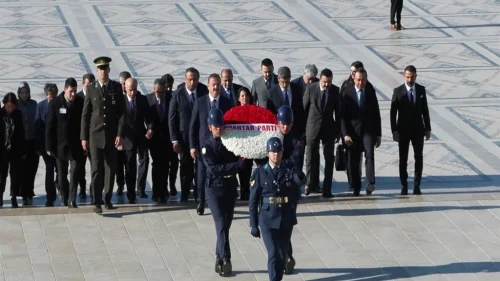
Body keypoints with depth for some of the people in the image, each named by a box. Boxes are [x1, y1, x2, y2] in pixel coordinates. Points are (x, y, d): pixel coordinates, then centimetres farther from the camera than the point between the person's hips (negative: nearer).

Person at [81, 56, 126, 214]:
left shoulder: (117, 88, 3)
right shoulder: (91, 89, 3)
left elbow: (122, 112, 1)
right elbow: (85, 115, 4)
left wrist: (120, 134, -8)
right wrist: (84, 137, 0)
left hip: (112, 135, 1)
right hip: (95, 135, -1)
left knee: (110, 169, 7)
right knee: (97, 169, -7)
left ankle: (108, 199, 19)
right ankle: (97, 202, -8)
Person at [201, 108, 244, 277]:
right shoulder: (207, 145, -9)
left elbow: (239, 159, 11)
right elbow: (213, 169, -19)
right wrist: (238, 164, -24)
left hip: (230, 187, 5)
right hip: (215, 188, -5)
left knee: (226, 225, 10)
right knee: (221, 225, -12)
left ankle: (219, 259, 20)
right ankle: (225, 261, -17)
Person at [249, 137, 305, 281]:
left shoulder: (289, 170, 2)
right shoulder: (259, 173, -2)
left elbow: (302, 180, -22)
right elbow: (253, 201, 0)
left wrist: (298, 175, -45)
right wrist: (253, 225, -3)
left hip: (286, 220, 3)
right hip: (268, 220, -3)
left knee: (282, 255, 11)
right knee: (274, 254, -12)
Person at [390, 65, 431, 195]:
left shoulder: (421, 90, 2)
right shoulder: (398, 91, -6)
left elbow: (425, 110, 6)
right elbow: (393, 112, -5)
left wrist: (427, 128, 3)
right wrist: (394, 130, -12)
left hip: (418, 129, 2)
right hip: (403, 130, -2)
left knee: (419, 158, 0)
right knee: (403, 160, 3)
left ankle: (417, 186, 5)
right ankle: (404, 187, 10)